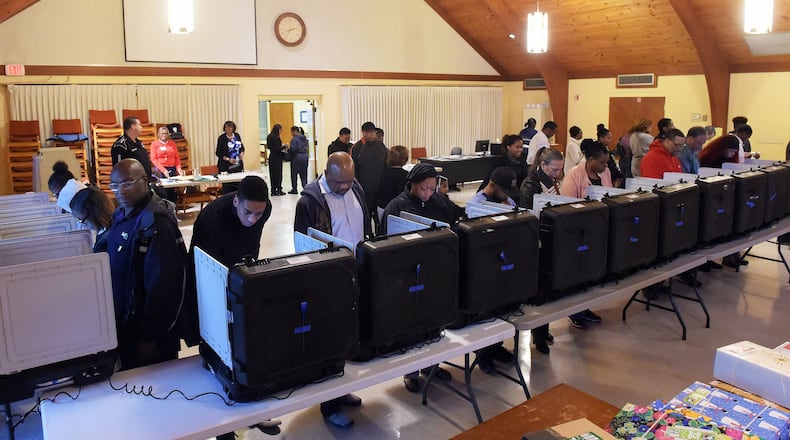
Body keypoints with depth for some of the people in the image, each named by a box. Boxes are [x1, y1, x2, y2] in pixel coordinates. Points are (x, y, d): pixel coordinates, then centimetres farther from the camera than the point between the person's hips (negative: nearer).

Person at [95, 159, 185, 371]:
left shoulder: (157, 223, -23)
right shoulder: (121, 215, 6)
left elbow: (163, 284, -25)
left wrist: (150, 337, -22)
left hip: (147, 330, -8)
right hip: (124, 324, 8)